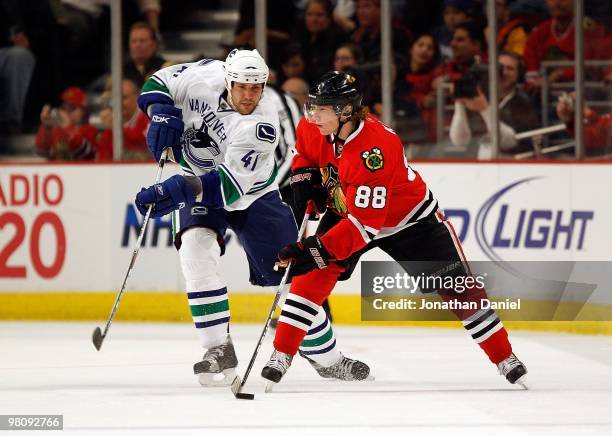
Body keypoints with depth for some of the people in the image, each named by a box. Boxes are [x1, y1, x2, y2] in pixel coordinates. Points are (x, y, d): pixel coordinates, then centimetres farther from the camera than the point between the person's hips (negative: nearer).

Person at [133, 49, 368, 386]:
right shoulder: (205, 77, -22)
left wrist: (176, 191, -45)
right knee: (196, 248, -26)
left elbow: (229, 186, -37)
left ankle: (328, 357, 18)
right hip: (196, 184, 2)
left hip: (252, 193, -2)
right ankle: (219, 350, -20)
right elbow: (159, 83, -3)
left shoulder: (262, 125, -31)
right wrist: (160, 113, -23)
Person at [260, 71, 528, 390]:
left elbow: (364, 223, -42)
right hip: (344, 210, 5)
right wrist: (304, 179, -8)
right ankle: (280, 358, -14)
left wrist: (316, 250, -47)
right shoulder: (313, 128, -19)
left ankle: (506, 360, 10)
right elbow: (304, 152, 10)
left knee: (456, 288, -2)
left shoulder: (376, 149, -40)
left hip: (410, 218, -5)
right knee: (315, 275, -16)